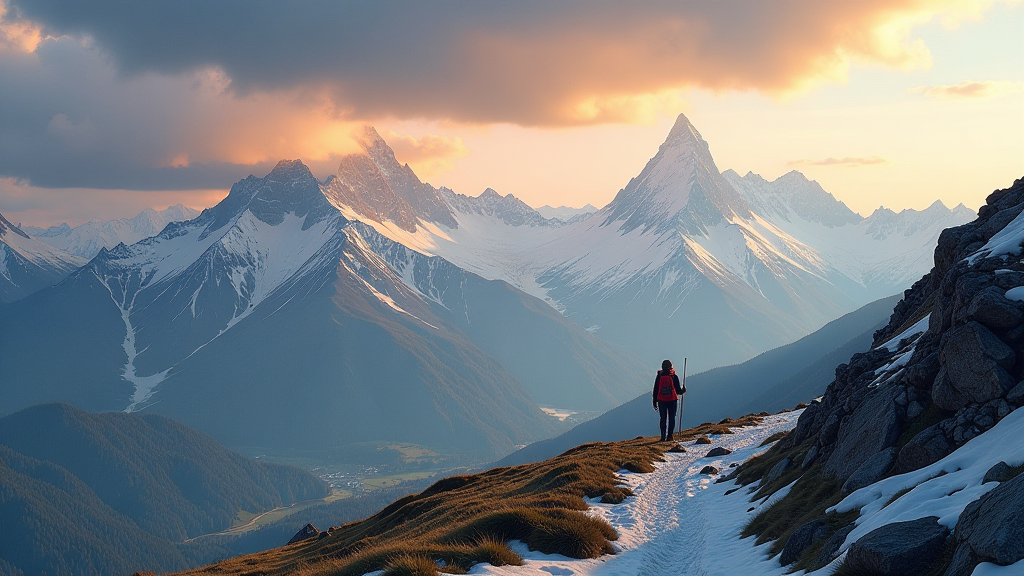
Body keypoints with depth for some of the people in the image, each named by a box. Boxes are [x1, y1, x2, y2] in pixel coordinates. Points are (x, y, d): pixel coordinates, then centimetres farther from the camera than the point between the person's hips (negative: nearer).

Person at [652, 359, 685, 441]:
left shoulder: (659, 376, 0)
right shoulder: (674, 377, -5)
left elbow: (655, 390, 3)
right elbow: (678, 390, -1)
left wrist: (655, 402, 9)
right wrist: (683, 391, 21)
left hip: (661, 401, 1)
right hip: (672, 400, -1)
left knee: (663, 418, 8)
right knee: (671, 418, 5)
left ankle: (663, 436, 2)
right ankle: (669, 435, -2)